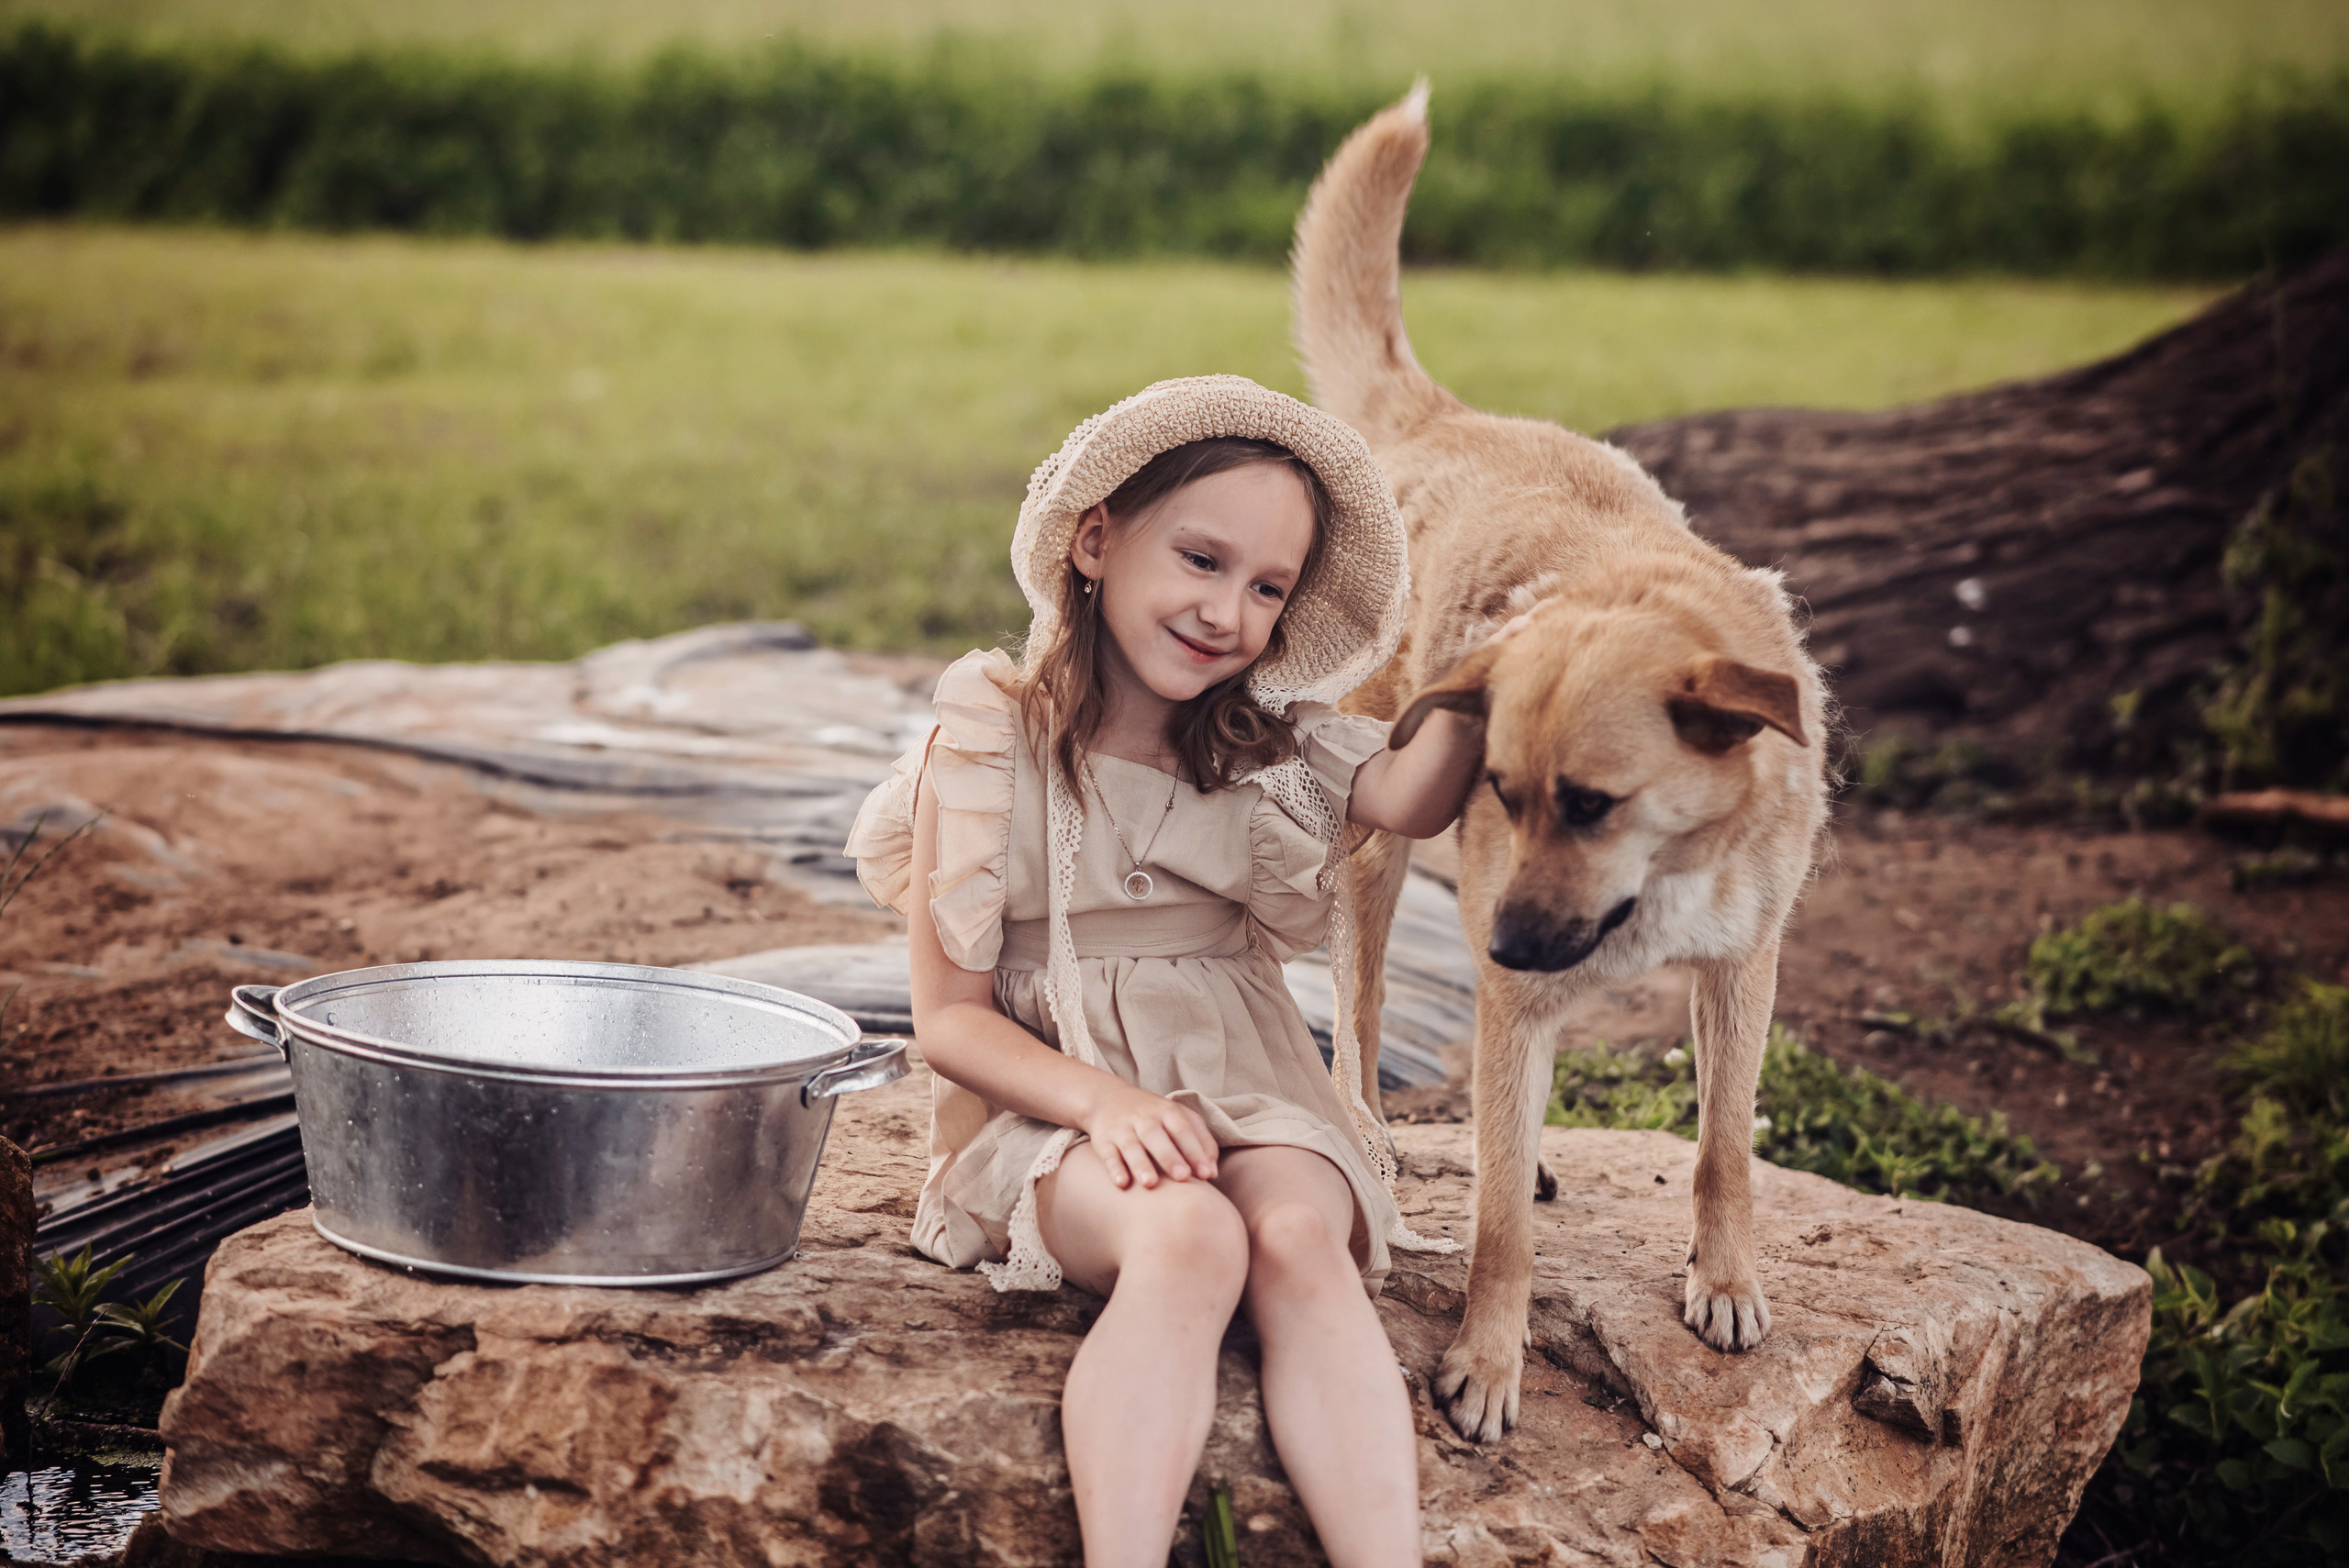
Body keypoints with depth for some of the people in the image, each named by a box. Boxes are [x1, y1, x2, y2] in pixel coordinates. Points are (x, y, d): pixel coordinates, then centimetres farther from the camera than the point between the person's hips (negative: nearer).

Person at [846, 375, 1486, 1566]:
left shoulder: (1266, 741, 12)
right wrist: (1104, 1101, -19)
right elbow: (949, 1018, -2)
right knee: (1190, 1236, -35)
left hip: (1246, 1091, 3)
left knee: (1299, 1238, -32)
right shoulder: (990, 741, 2)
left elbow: (1411, 797, -12)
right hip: (1049, 1099, -3)